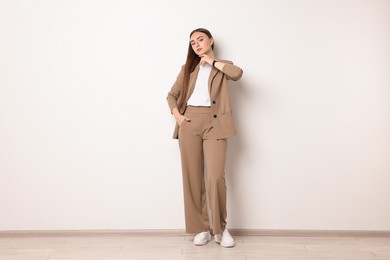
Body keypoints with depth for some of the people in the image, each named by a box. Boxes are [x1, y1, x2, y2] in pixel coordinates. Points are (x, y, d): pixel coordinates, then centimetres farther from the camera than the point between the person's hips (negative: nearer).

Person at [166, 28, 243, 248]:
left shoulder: (223, 66, 13)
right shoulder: (188, 68, 19)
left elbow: (237, 73, -10)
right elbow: (172, 94, 19)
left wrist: (212, 60, 1)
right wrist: (177, 114, 1)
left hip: (214, 124, -3)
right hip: (189, 123, 3)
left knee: (216, 177, -12)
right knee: (193, 177, 1)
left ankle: (221, 229, 4)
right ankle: (201, 229, 12)